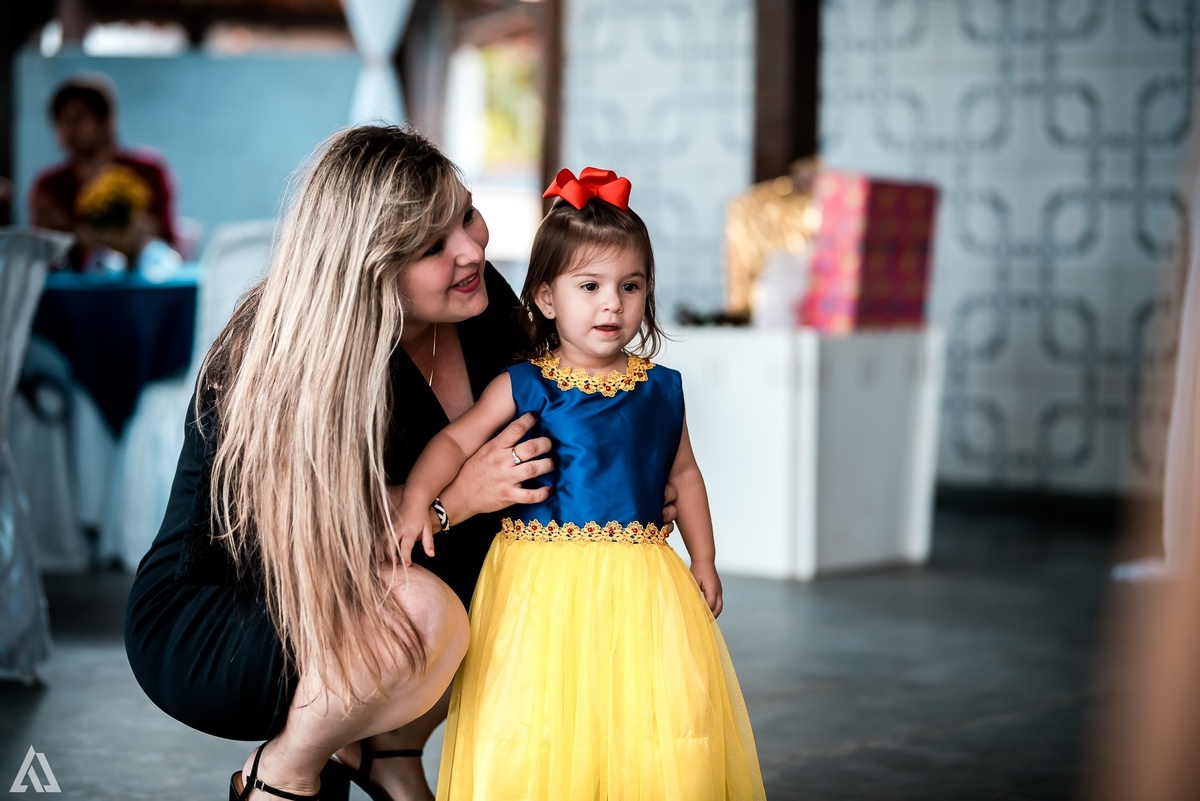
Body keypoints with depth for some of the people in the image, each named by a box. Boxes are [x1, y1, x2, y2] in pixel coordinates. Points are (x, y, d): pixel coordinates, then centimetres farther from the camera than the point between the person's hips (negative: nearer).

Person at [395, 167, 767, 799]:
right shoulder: (523, 387, -3)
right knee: (540, 727, -4)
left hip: (638, 581, 3)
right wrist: (417, 498, -21)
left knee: (661, 715, 1)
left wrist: (703, 562, 16)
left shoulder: (660, 389, 7)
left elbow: (683, 475, 16)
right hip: (545, 582, -3)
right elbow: (455, 440, -4)